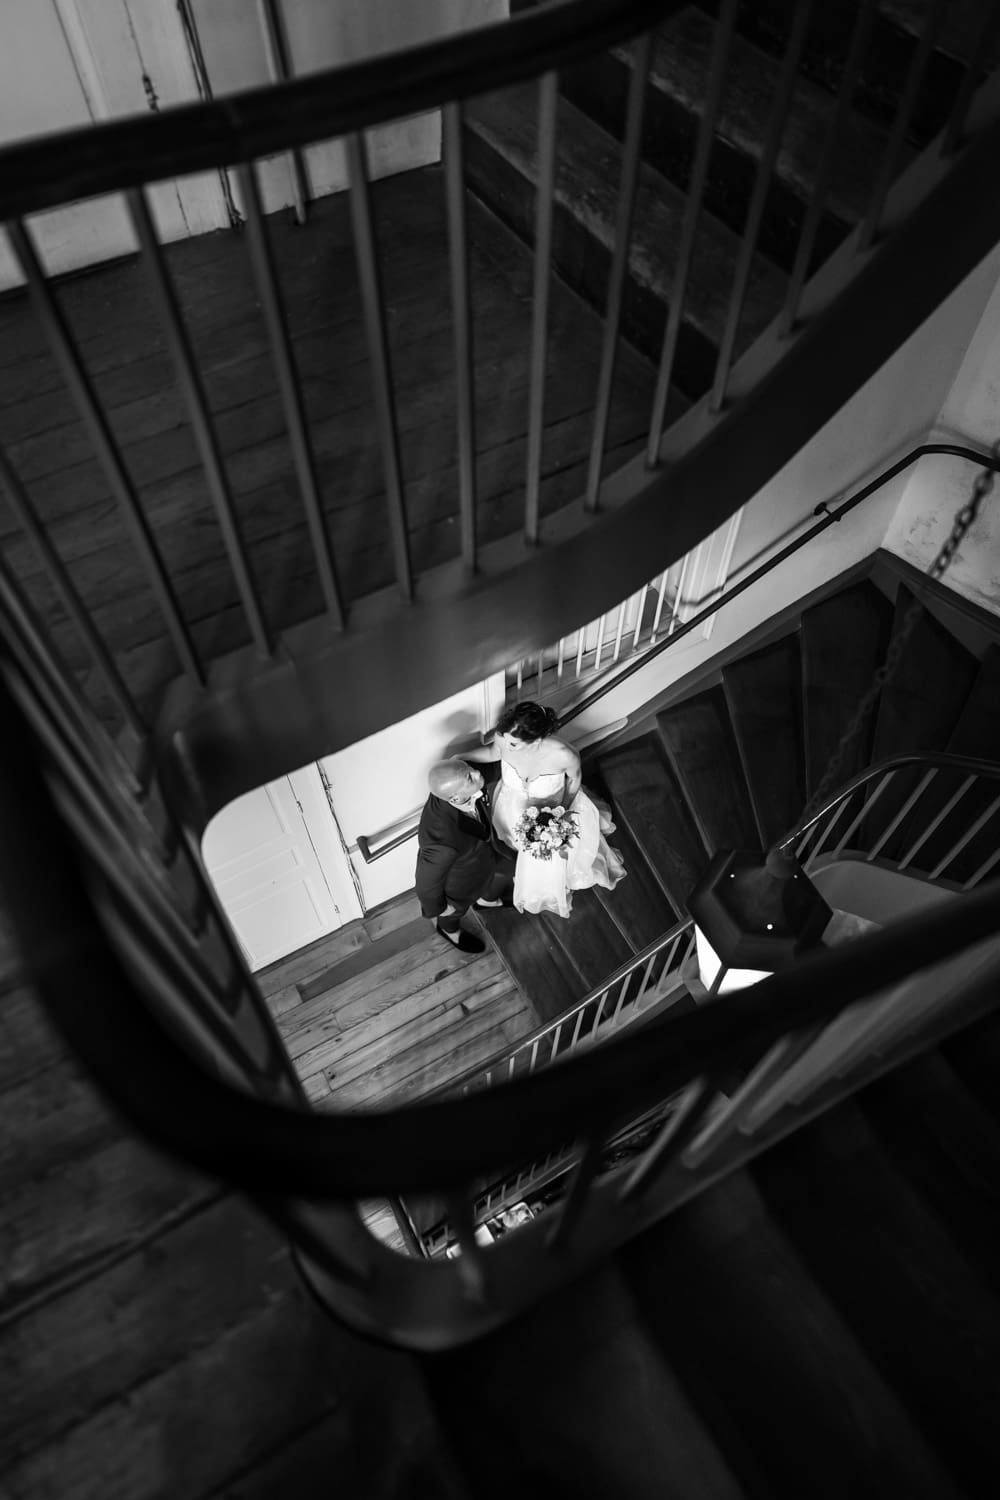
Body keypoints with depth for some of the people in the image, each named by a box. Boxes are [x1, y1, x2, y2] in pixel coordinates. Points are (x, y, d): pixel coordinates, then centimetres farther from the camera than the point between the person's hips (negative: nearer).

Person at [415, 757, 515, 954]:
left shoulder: (453, 788, -34)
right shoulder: (442, 841, -50)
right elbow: (428, 881, -29)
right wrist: (438, 908, -11)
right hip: (458, 879, -5)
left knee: (507, 869, 31)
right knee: (456, 908, 30)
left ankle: (487, 899, 66)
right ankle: (449, 929, 68)